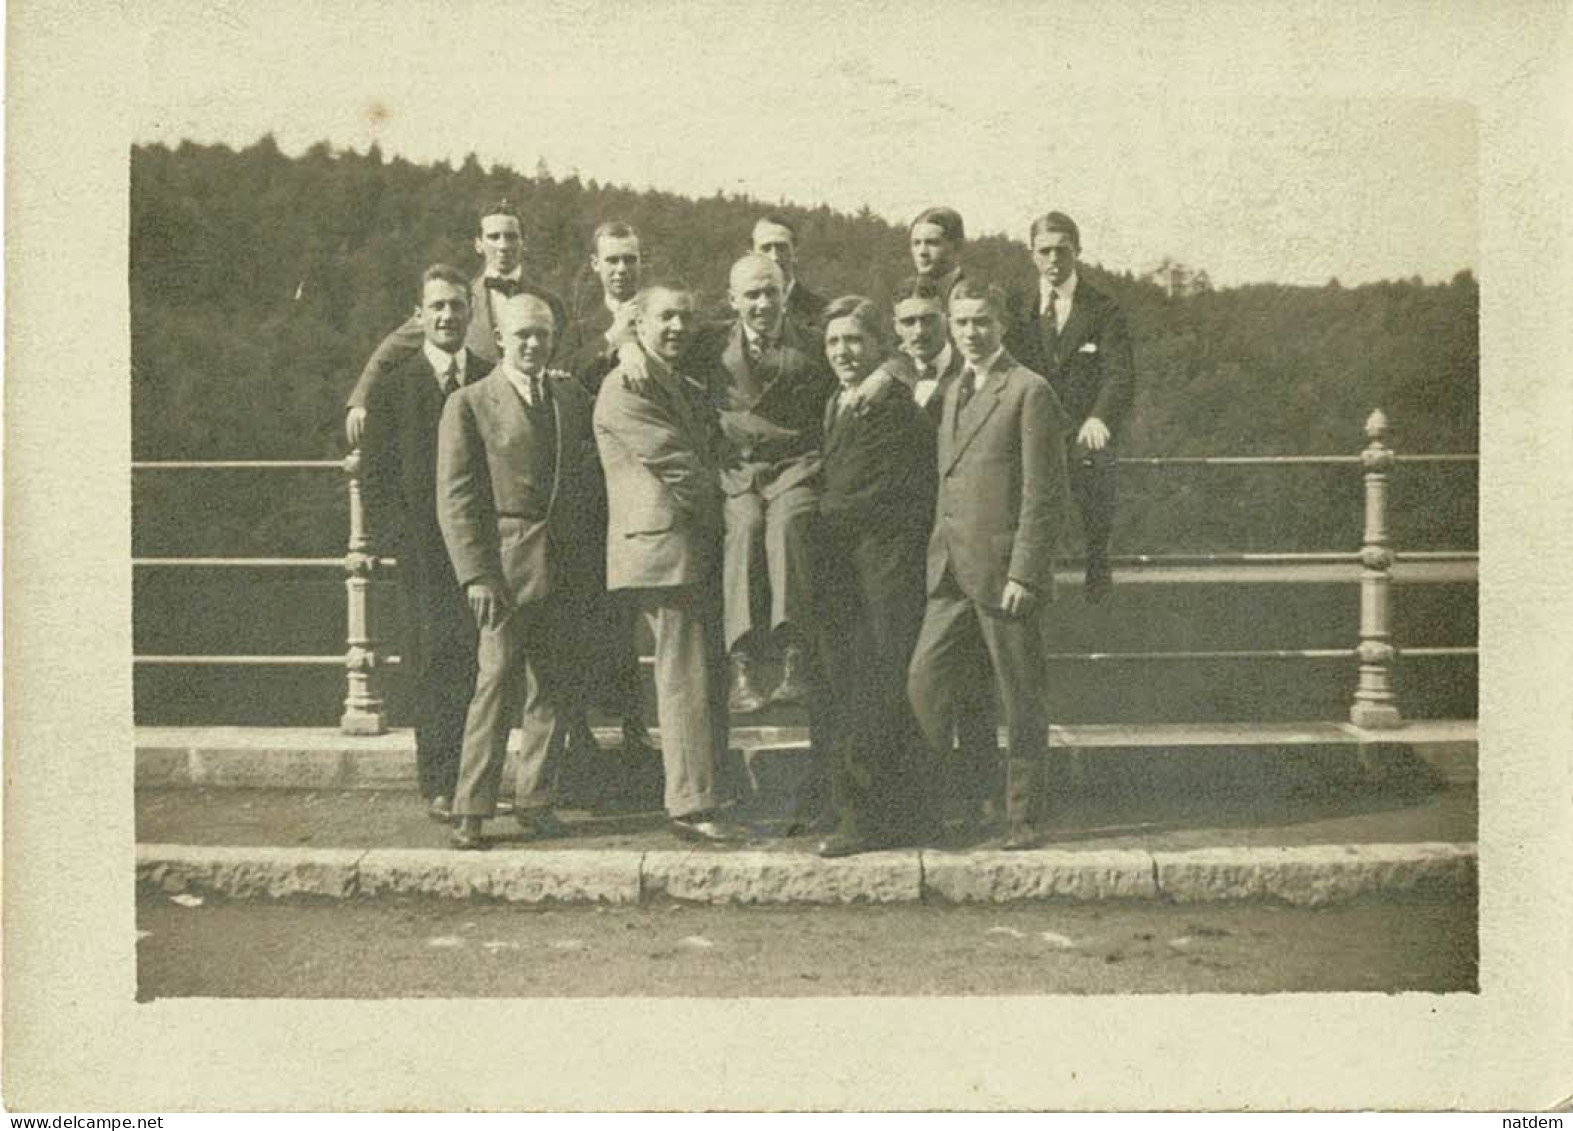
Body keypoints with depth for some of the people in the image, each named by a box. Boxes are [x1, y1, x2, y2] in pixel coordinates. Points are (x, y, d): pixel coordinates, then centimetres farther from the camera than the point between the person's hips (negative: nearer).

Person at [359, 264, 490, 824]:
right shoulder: (391, 388, 6)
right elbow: (374, 479, 4)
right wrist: (402, 541, -8)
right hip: (425, 553, -2)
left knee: (482, 662, 0)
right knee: (434, 661, -3)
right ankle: (439, 783, 3)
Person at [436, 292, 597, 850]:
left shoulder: (572, 397, 14)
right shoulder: (469, 404, -1)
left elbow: (585, 475, 18)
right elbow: (455, 497, -6)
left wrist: (586, 561, 6)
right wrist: (475, 574, -14)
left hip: (564, 564, 5)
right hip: (504, 561, -5)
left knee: (551, 687, 9)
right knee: (497, 683, -7)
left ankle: (535, 799, 19)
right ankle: (471, 811, 0)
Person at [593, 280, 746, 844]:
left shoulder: (693, 391, 22)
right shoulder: (625, 388, -8)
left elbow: (711, 458, 24)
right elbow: (679, 468, -13)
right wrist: (733, 515, -5)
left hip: (701, 553, 9)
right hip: (663, 547, -9)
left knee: (710, 677, 11)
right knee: (686, 680, -7)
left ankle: (699, 797, 20)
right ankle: (693, 806, 0)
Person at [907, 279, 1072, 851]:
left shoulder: (1029, 392, -6)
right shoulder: (953, 392, 18)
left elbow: (1045, 496, -11)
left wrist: (1023, 573, -15)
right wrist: (938, 556, 13)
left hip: (1004, 573, -7)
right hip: (951, 575, 7)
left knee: (1022, 702, 3)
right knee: (924, 682, 1)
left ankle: (1019, 817, 15)